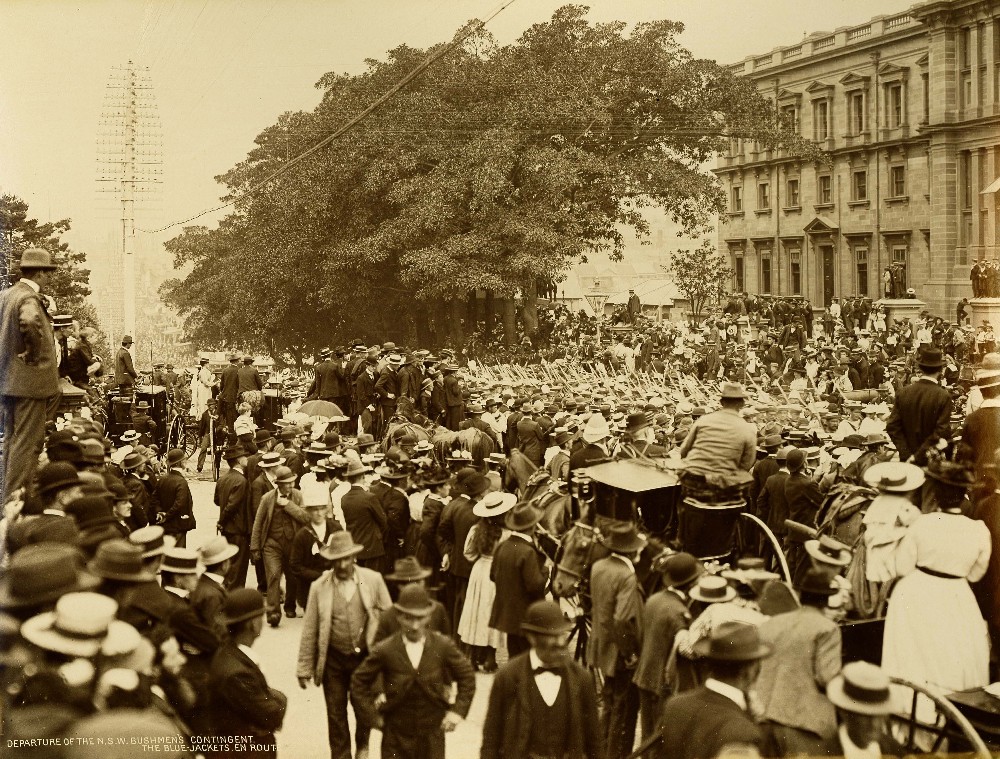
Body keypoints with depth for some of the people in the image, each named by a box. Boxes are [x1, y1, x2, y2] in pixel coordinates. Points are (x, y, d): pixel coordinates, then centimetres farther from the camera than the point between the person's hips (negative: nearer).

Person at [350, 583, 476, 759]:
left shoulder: (443, 646, -8)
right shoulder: (385, 651, -12)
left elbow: (467, 676, 5)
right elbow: (359, 682, 0)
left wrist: (458, 711, -3)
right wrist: (374, 716, -2)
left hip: (432, 734, 1)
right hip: (396, 735, -1)